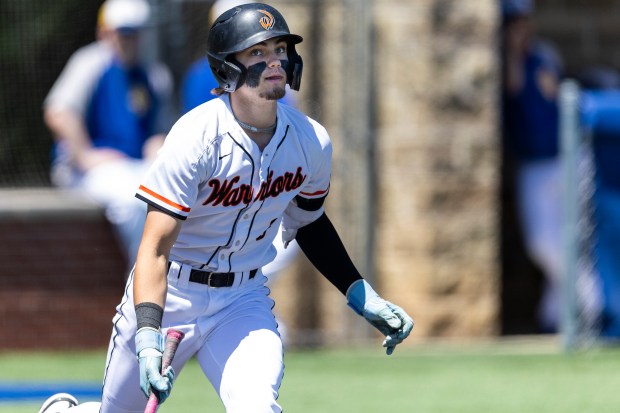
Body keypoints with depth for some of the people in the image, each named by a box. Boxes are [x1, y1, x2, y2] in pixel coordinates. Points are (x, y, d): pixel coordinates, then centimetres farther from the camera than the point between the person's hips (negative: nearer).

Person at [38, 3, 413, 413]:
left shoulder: (312, 141, -7)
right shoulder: (197, 137, -23)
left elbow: (308, 223, 14)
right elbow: (154, 249, -27)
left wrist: (361, 294, 7)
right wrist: (148, 334, -40)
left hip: (243, 300, 3)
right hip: (169, 293, -3)